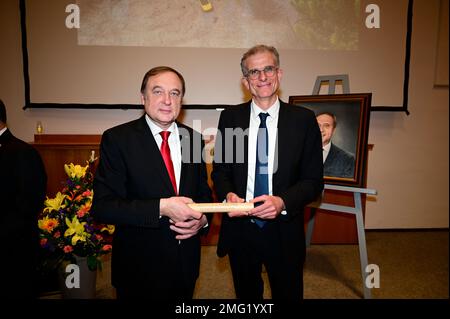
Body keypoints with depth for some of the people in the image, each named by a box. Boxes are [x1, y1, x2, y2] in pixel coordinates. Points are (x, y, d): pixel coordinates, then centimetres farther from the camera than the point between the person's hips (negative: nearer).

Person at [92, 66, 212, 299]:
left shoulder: (193, 138, 1)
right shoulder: (117, 139, -12)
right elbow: (102, 206, -17)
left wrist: (202, 219, -11)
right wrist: (161, 208, -27)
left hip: (187, 261, 5)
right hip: (139, 265, -4)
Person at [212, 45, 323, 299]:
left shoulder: (304, 119, -7)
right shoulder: (230, 118, -2)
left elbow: (314, 180, -6)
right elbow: (220, 169, 4)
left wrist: (282, 202, -23)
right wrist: (228, 195, -17)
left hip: (284, 232, -1)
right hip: (239, 228, 1)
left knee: (288, 293, 20)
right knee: (246, 294, 23)